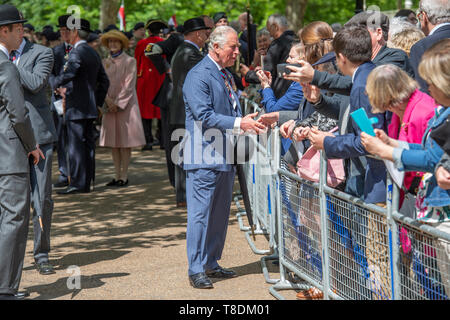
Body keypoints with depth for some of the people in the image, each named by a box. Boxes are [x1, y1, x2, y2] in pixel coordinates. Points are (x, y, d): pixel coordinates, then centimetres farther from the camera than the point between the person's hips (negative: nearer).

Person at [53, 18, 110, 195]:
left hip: (76, 107, -9)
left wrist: (57, 85, -12)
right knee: (87, 144, 10)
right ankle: (86, 183, 13)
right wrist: (98, 102, 21)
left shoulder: (77, 53, -13)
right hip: (90, 107, 9)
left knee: (76, 144, -7)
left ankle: (77, 183, -7)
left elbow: (68, 74, -30)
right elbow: (104, 81, 20)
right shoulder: (94, 54, 16)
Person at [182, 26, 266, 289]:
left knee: (220, 215, 13)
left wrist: (248, 121, 3)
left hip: (225, 157, 9)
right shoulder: (198, 76, -12)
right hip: (204, 158, -9)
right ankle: (196, 270, -1)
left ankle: (211, 264, 22)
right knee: (201, 214, -6)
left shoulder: (226, 76, 16)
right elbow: (204, 116, -20)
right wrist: (238, 123, -23)